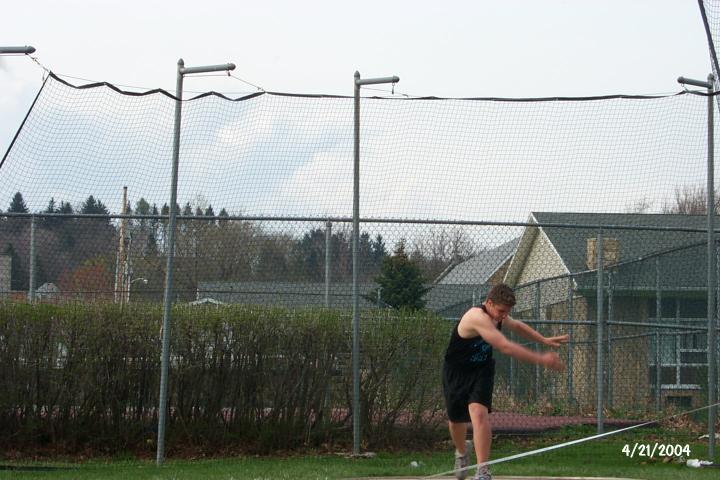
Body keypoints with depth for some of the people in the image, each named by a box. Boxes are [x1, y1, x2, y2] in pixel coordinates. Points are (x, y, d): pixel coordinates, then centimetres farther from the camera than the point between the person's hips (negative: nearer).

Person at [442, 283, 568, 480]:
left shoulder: (498, 315, -6)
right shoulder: (478, 317, -32)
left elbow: (517, 326, 20)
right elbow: (505, 346, -40)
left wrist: (544, 340, 16)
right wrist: (541, 359, -40)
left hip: (481, 372, 4)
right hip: (456, 373, -4)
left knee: (479, 414, -21)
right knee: (456, 420, 14)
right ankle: (461, 454, 47)